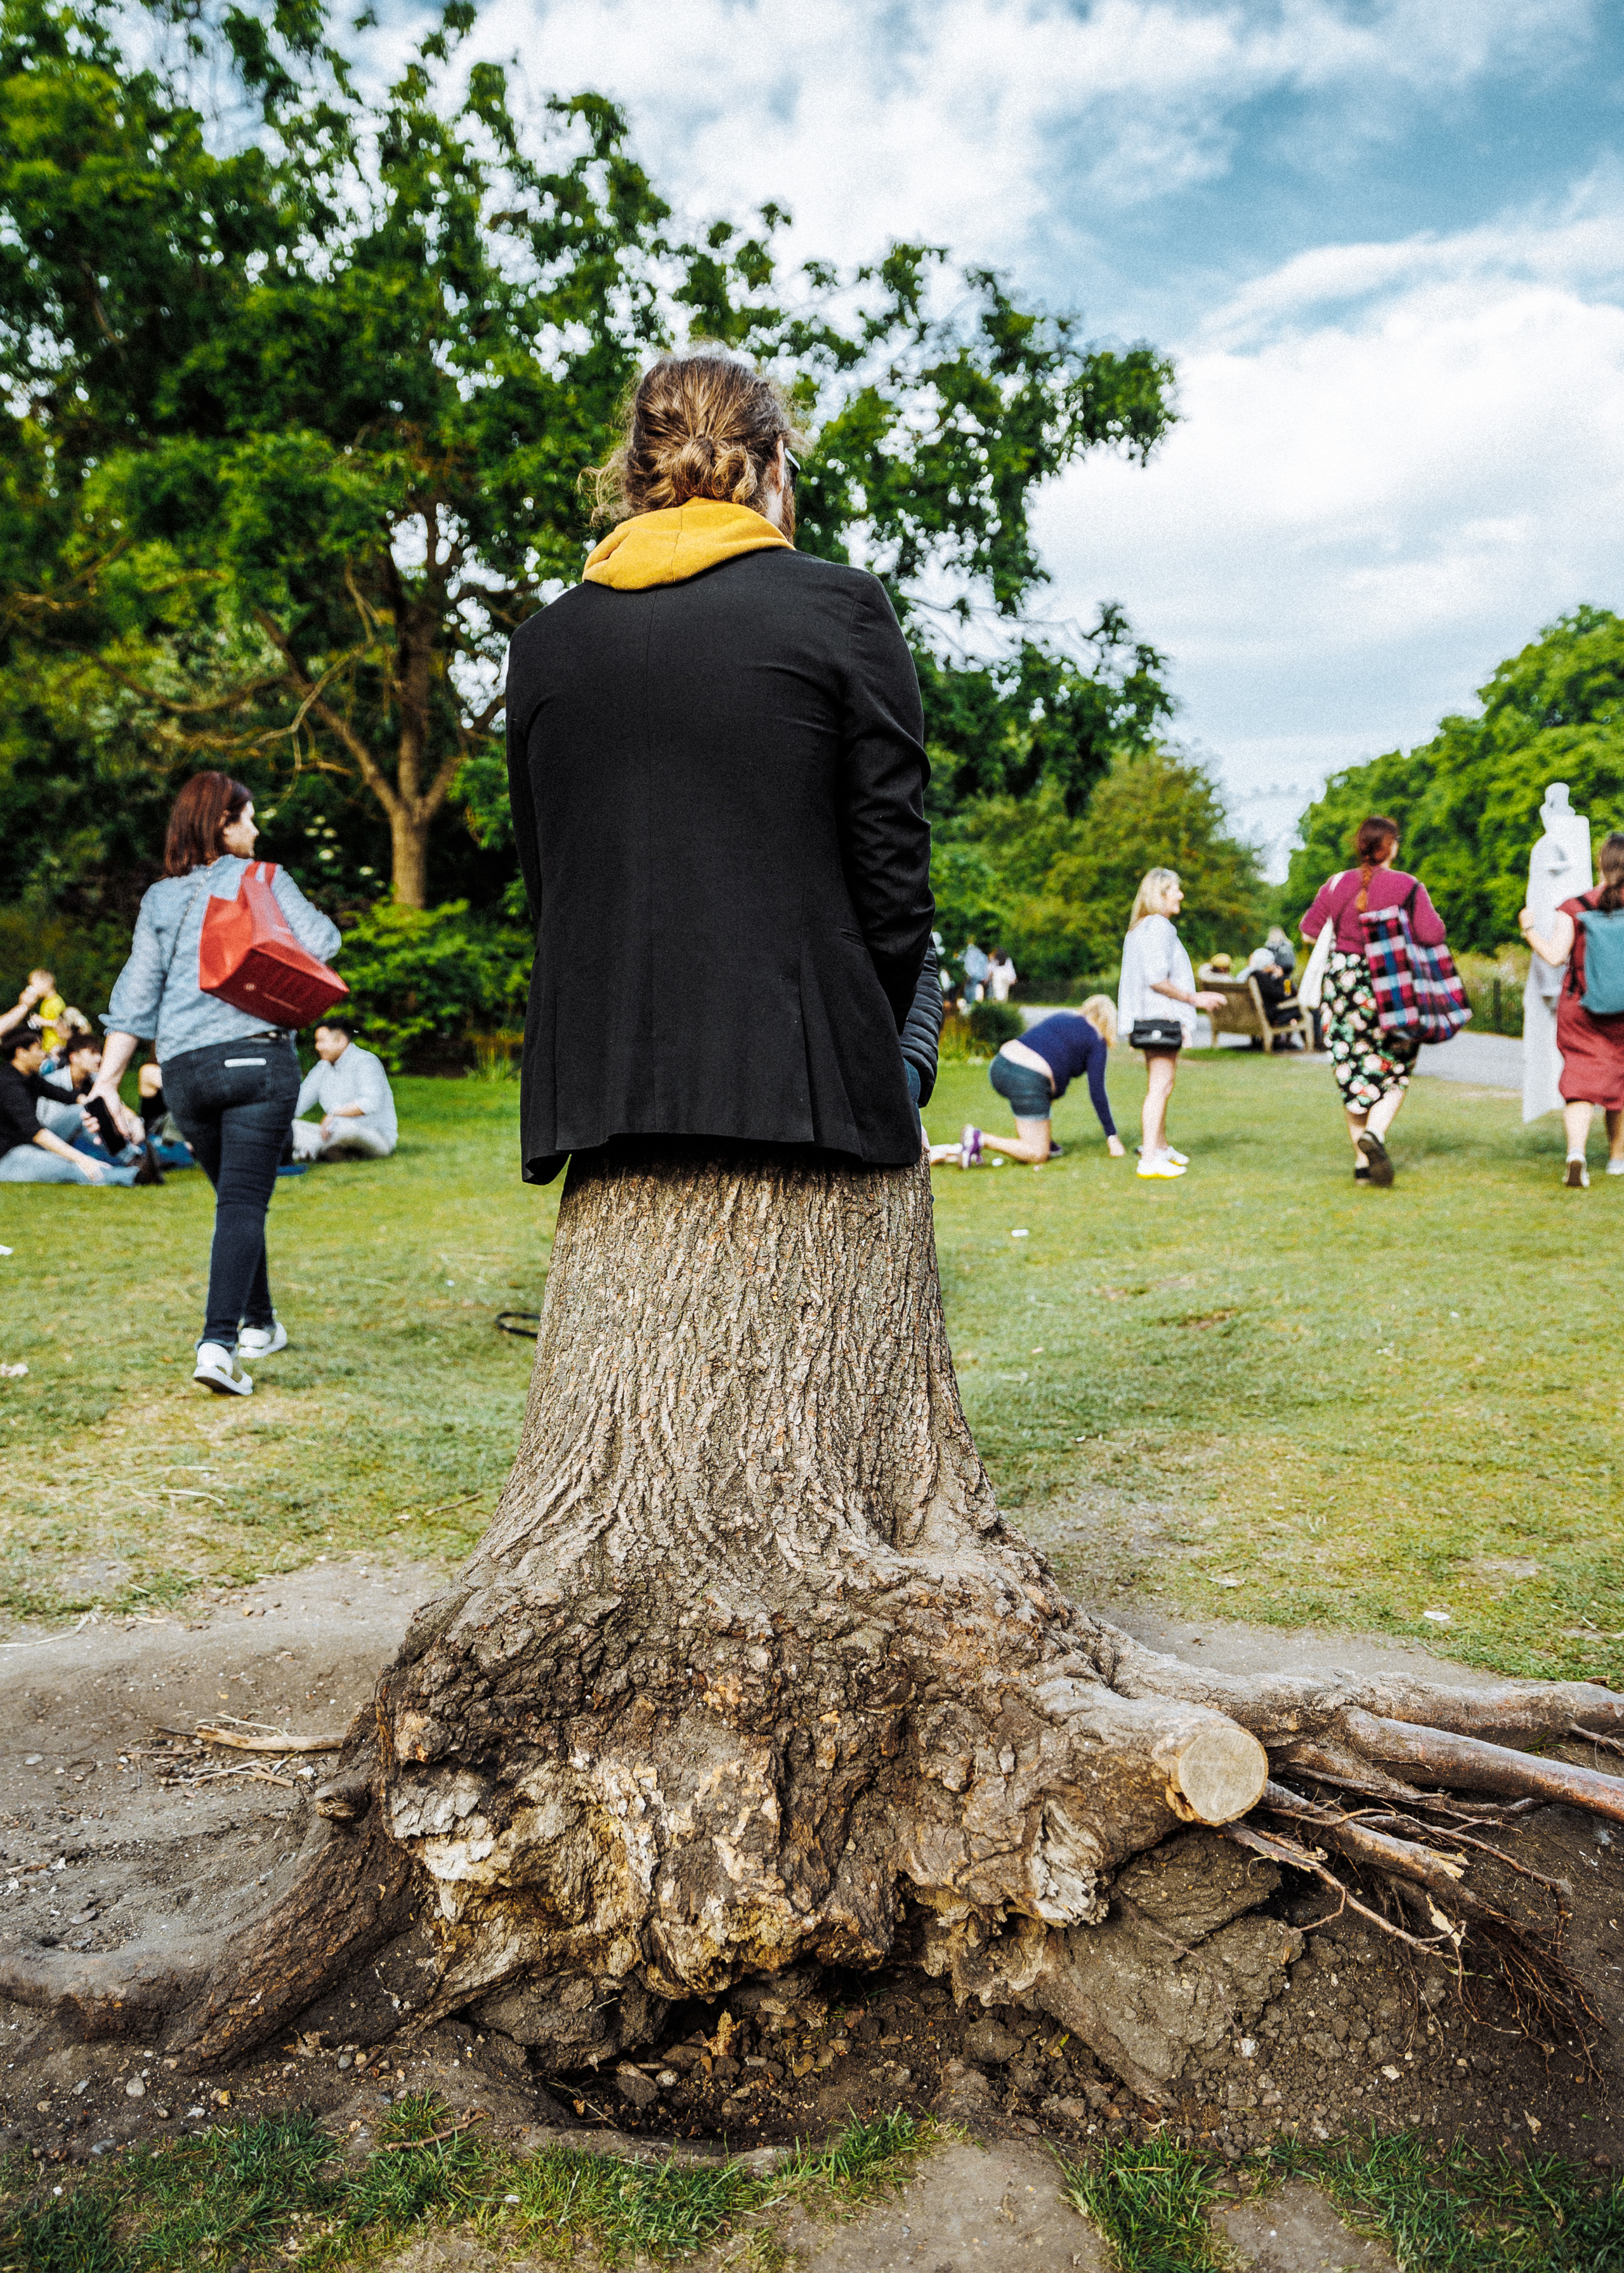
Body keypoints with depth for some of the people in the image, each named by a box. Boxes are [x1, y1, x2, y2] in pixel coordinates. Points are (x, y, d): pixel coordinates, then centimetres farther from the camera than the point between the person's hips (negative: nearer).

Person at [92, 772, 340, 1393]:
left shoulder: (159, 899, 13)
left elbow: (135, 994, 7)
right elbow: (320, 943, -5)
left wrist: (107, 1078, 5)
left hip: (184, 1069, 4)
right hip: (259, 1059, -4)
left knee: (235, 1196, 20)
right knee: (243, 1202, -7)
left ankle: (260, 1324, 32)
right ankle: (218, 1343, -20)